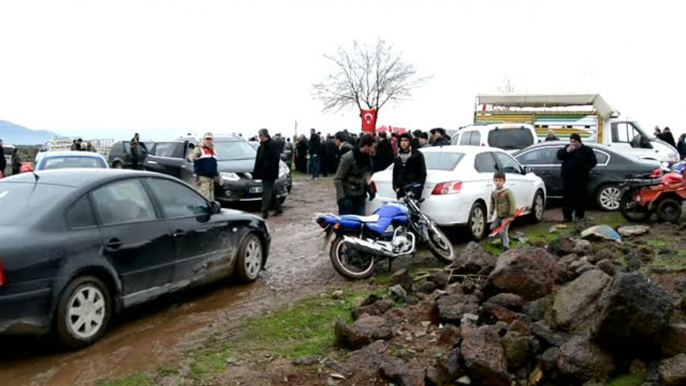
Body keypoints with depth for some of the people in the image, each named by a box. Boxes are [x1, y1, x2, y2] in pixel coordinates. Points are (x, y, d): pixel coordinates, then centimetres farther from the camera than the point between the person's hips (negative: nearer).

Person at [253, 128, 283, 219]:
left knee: (266, 192, -9)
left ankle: (264, 211, -9)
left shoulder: (273, 145, -13)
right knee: (270, 191, 15)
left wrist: (267, 165, -23)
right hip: (263, 173, 9)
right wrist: (256, 172, 12)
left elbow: (276, 158, -19)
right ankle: (278, 208, 25)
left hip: (269, 173, -9)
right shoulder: (262, 146, 15)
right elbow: (258, 160, 18)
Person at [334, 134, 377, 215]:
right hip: (347, 197, -7)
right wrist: (341, 197, -20)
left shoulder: (367, 157, 5)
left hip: (360, 196, 7)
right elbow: (338, 180, -14)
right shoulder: (348, 158, -17)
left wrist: (369, 189, 8)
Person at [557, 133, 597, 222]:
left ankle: (580, 216, 6)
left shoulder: (587, 150, 4)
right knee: (567, 197, 0)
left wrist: (585, 169, -11)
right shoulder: (567, 148, 14)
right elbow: (559, 155, 1)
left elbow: (593, 161, 2)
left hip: (580, 178, -3)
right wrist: (567, 150, -15)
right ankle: (567, 216, 5)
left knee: (580, 197, -2)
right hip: (567, 178, 3)